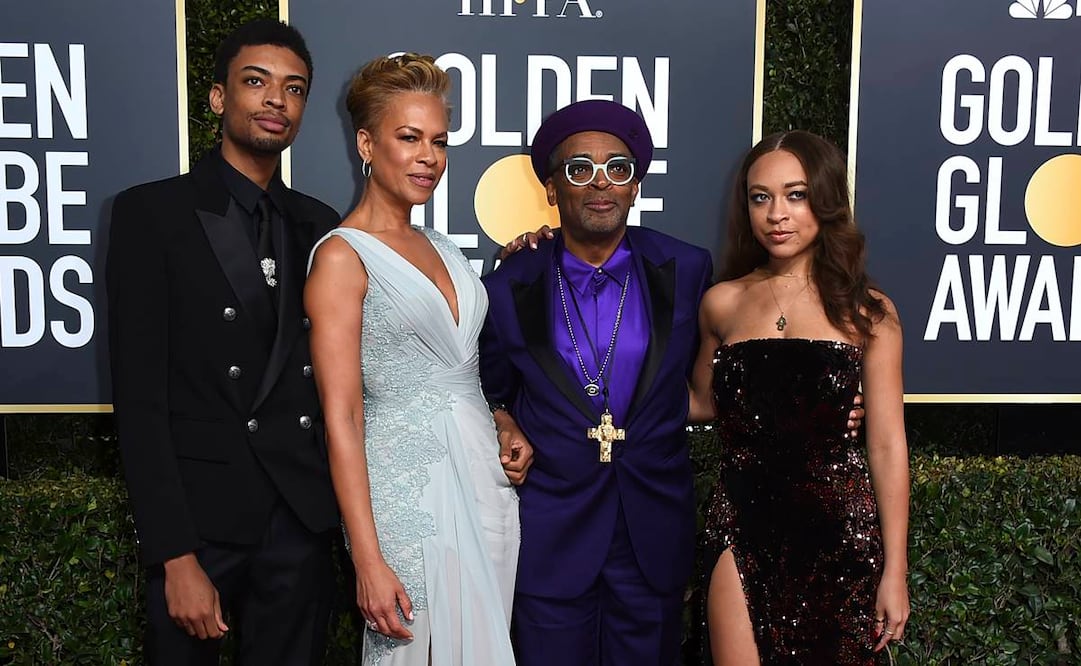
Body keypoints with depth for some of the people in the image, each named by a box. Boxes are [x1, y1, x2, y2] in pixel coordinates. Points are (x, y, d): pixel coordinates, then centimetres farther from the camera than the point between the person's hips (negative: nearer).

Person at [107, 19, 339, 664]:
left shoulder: (320, 224, 9)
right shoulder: (152, 212, -4)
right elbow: (140, 398, -9)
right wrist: (176, 555, -14)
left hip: (302, 518, 4)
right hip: (201, 518, -3)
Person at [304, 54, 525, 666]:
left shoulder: (442, 248, 12)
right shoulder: (343, 256, -10)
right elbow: (342, 418, -13)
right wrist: (370, 563, -16)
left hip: (486, 483, 7)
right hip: (409, 494, -7)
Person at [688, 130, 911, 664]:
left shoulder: (866, 312, -1)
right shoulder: (722, 302, 4)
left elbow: (887, 445, -2)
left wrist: (894, 569, -3)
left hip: (839, 523, -1)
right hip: (742, 520, 1)